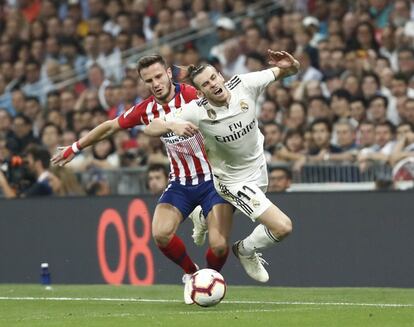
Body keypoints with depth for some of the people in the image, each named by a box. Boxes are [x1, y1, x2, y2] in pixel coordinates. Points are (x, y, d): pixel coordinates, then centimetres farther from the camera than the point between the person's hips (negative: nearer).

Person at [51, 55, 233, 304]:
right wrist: (76, 148, 23)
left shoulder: (192, 96, -17)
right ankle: (192, 274, 9)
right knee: (161, 234, -20)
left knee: (219, 245, -18)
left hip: (213, 178, -4)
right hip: (181, 182, 4)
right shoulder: (147, 110, -1)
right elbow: (111, 126, 15)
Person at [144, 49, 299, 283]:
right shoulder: (196, 112, -28)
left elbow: (284, 72, -9)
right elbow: (151, 128, -23)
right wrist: (172, 125, -44)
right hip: (235, 181, -6)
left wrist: (291, 65, -33)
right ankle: (246, 251, 12)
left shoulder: (244, 85, -21)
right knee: (282, 227, -18)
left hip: (258, 165, 6)